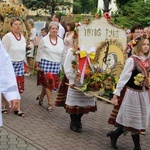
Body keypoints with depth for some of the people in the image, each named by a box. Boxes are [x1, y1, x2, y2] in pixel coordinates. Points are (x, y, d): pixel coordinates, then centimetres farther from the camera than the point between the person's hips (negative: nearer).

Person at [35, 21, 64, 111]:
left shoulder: (61, 41, 9)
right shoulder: (44, 40, -1)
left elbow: (63, 55, 12)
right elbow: (39, 53, 0)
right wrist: (37, 65, -3)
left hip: (56, 65, 4)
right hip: (46, 63, -4)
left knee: (49, 83, 7)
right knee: (48, 83, -6)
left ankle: (41, 96, 33)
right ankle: (50, 103, 1)